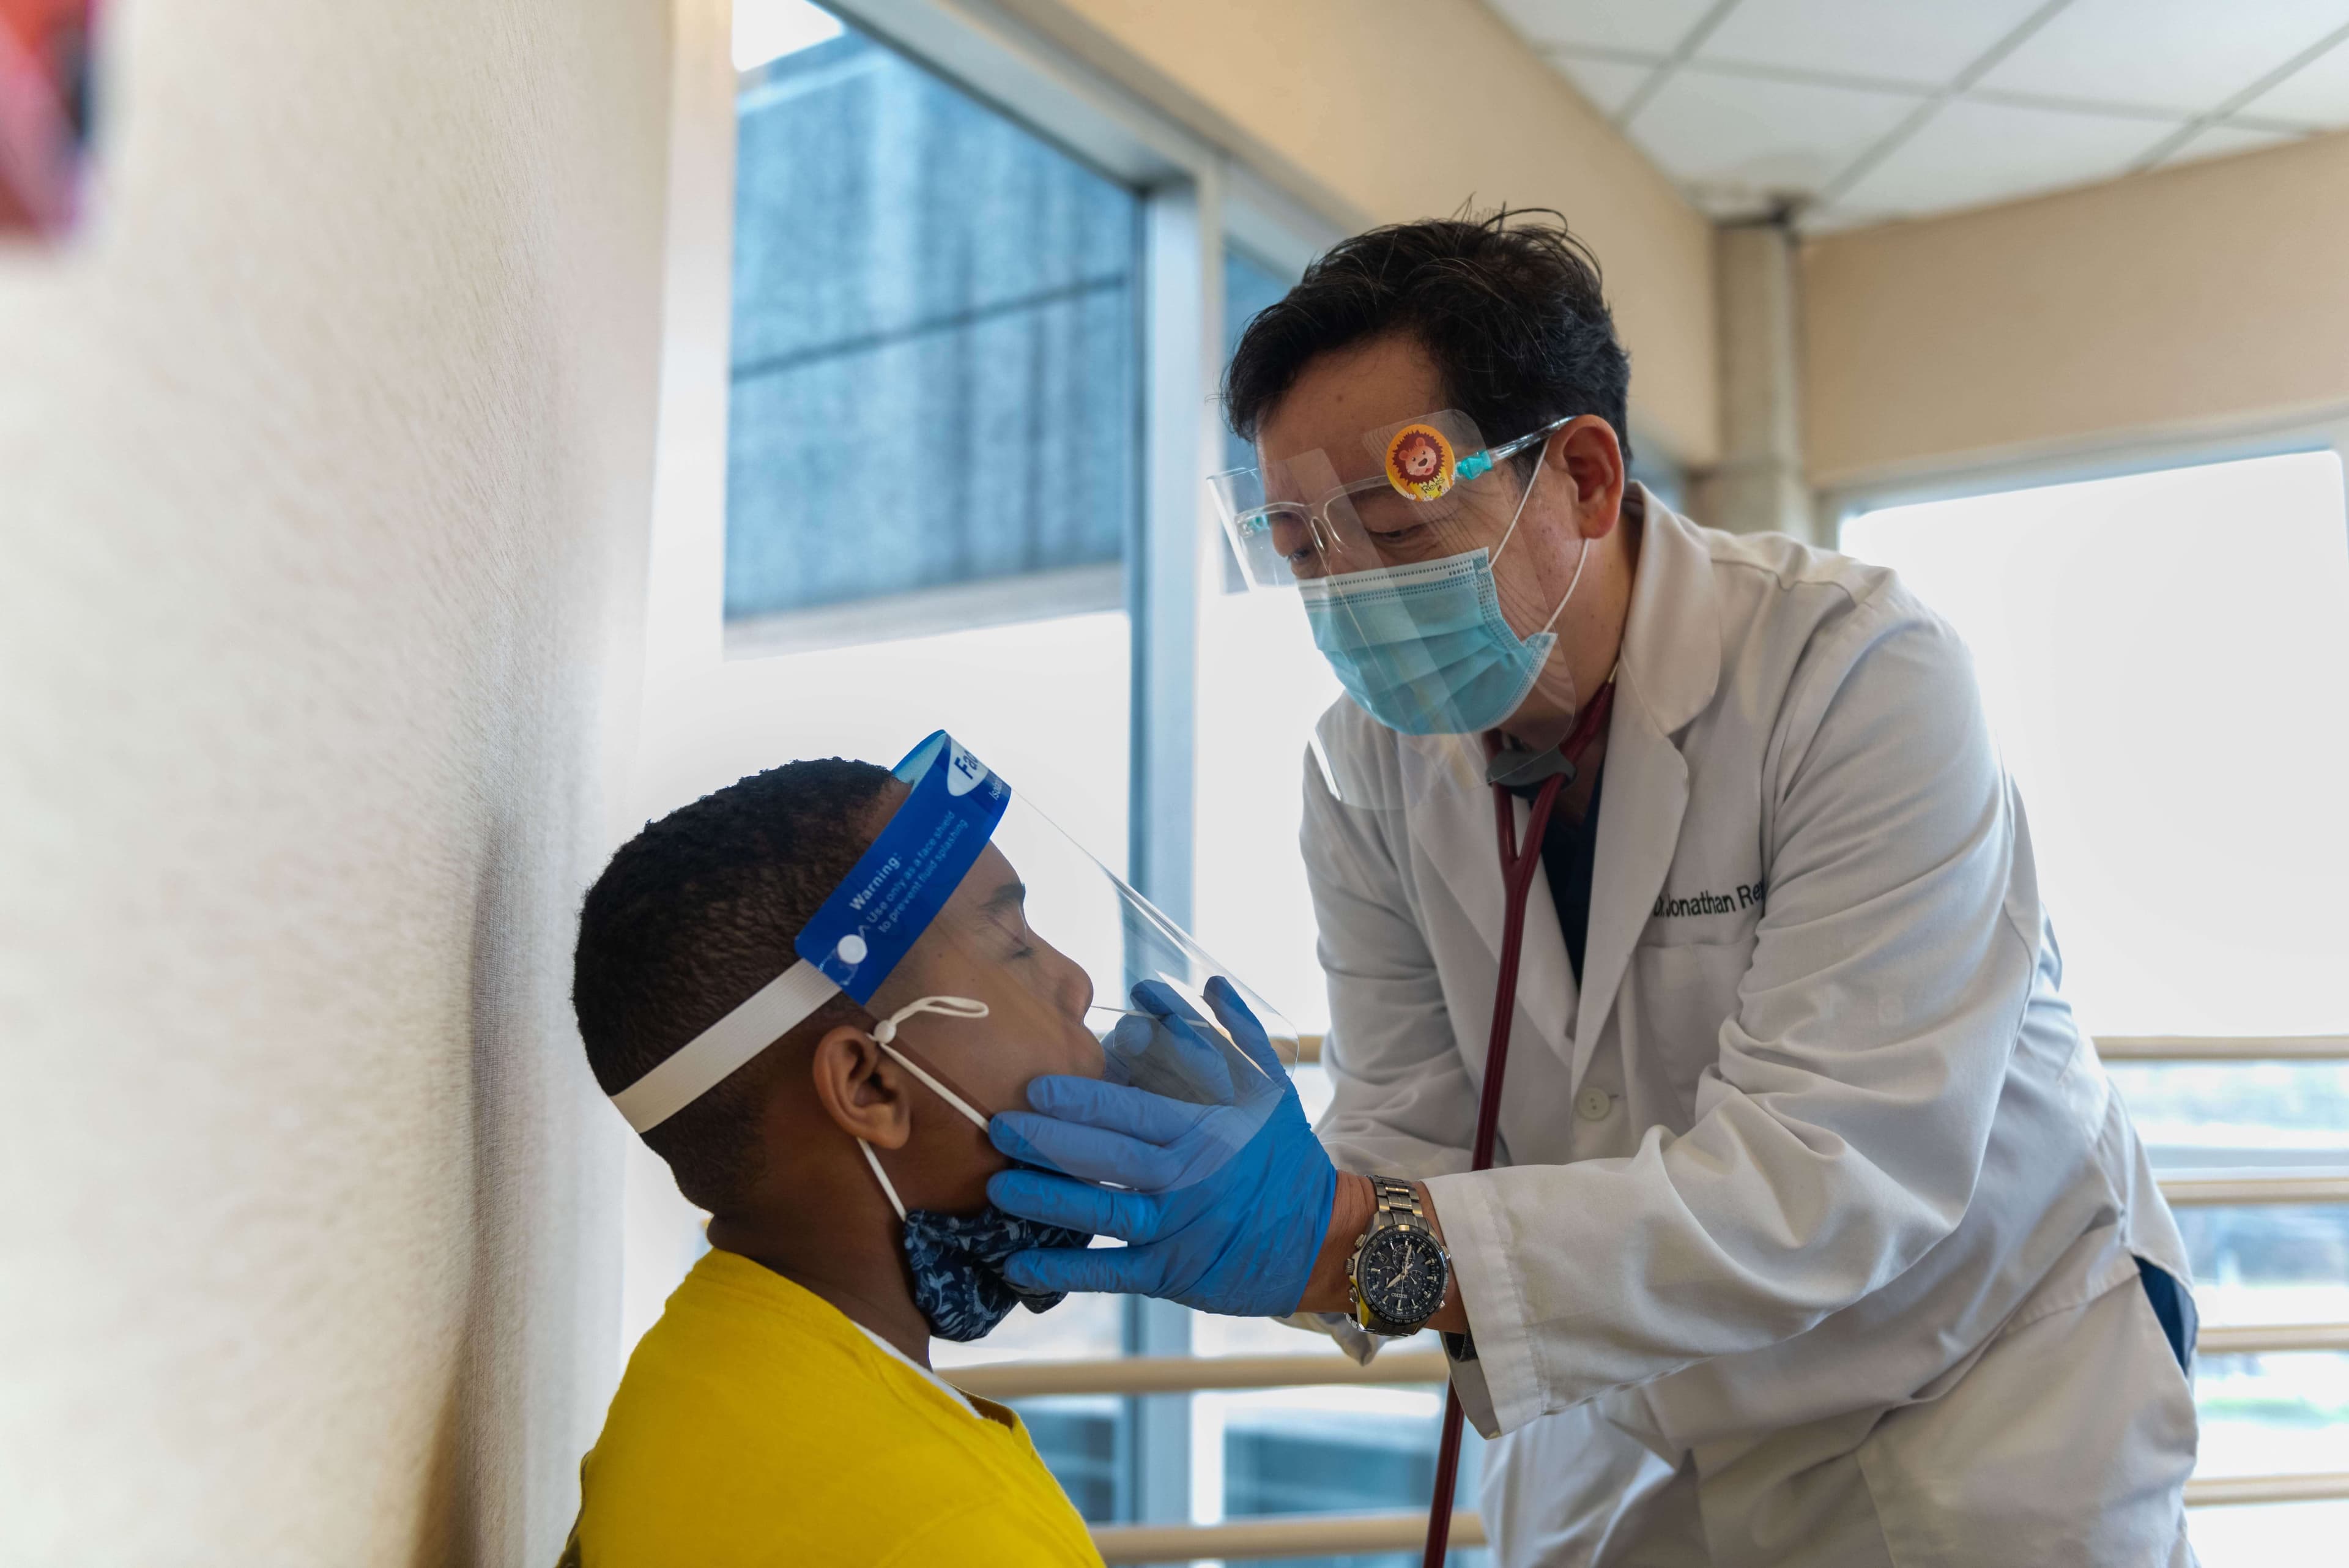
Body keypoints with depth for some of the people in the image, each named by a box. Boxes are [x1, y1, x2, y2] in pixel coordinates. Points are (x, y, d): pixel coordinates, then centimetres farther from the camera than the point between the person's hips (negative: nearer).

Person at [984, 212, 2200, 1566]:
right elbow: (1414, 1142, -10)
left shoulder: (1854, 669, -26)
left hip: (1983, 1391, -4)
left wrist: (1353, 1246, -43)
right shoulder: (1369, 767, -10)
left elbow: (1830, 1180, -34)